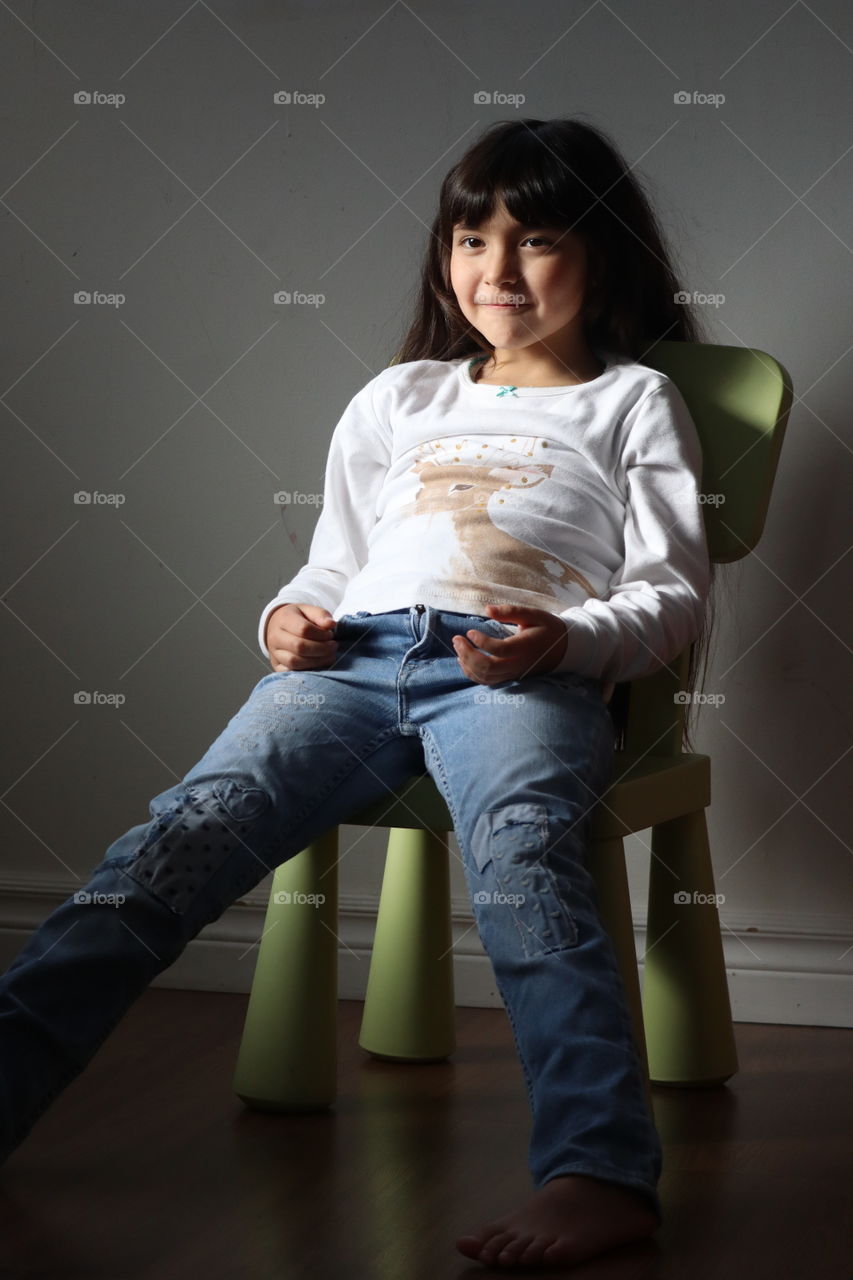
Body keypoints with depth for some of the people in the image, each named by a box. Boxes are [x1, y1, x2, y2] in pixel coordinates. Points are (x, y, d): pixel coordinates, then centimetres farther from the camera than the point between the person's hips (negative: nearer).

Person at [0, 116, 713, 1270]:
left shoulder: (633, 400, 22)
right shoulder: (399, 397, 33)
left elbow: (673, 595, 12)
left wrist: (567, 637, -9)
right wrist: (291, 620, 8)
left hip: (525, 671, -3)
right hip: (357, 658, 3)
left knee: (519, 847, -38)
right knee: (190, 828, -24)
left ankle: (602, 1171, -50)